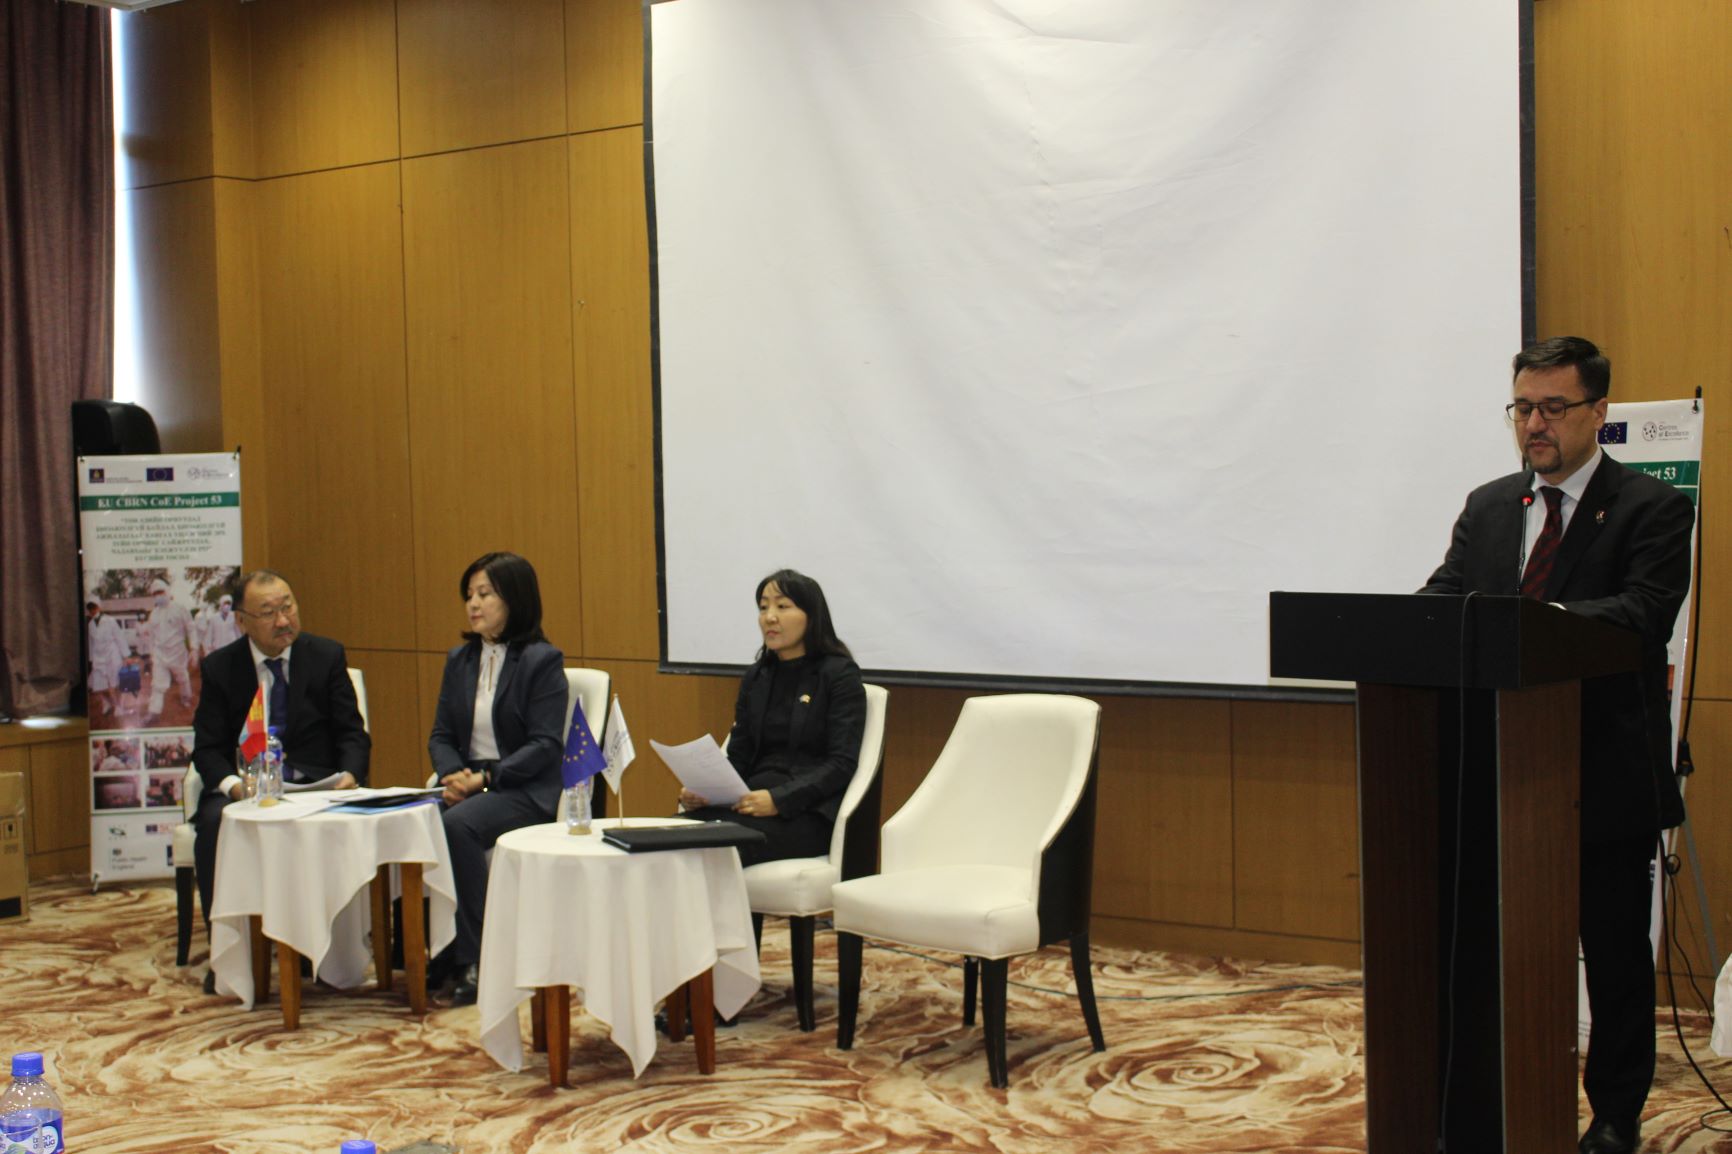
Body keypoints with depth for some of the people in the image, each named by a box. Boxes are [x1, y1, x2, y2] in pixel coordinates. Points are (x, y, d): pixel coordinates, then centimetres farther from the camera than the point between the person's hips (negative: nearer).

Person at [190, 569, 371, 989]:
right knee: (215, 822, -32)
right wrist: (231, 783, -20)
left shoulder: (327, 656, 4)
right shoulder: (219, 667, 4)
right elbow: (207, 748, 2)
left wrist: (349, 774, -18)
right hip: (246, 786, 1)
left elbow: (352, 734, 4)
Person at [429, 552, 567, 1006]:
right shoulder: (459, 660, 16)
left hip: (526, 790, -5)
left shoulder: (542, 661, -4)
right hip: (467, 784, 6)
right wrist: (453, 774, -7)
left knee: (457, 825, -34)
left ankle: (474, 961, -25)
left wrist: (485, 778, -19)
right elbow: (441, 735, 15)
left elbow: (546, 745, -11)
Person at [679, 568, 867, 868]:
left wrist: (778, 799, -22)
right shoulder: (755, 678, 19)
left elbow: (842, 764, -9)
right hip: (751, 803, 5)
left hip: (809, 813, -5)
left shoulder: (839, 675, 0)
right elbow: (737, 757, 16)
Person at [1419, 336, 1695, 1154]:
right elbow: (1444, 597, 5)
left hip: (1608, 772, -4)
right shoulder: (1488, 507, 12)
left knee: (1615, 950, 7)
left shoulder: (1651, 509, -5)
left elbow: (1643, 613, -20)